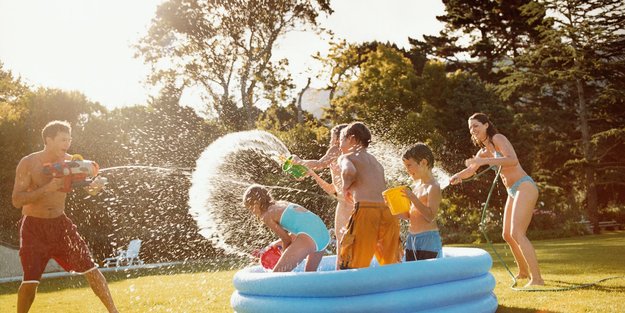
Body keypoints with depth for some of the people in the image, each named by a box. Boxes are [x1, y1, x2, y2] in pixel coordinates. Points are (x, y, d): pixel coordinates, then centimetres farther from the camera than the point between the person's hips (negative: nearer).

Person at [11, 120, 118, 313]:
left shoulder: (69, 162, -4)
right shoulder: (28, 163, -13)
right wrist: (48, 188, -31)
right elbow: (17, 200, -20)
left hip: (60, 224, 3)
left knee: (90, 269, 0)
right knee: (30, 280, -11)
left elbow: (90, 183, 3)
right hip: (34, 226, -3)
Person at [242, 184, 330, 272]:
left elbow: (286, 239, 9)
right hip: (324, 234, 9)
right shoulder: (283, 204, 27)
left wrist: (285, 255, 26)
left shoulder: (267, 216, 4)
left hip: (309, 238, -9)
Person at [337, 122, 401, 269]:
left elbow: (349, 171, -13)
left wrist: (346, 187, 4)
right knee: (391, 267, 15)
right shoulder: (375, 161, 28)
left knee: (350, 267, -2)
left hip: (366, 210, -6)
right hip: (390, 211, 6)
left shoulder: (346, 157, 10)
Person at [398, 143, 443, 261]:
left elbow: (430, 216, -20)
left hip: (428, 240, -8)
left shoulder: (433, 187, -10)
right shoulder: (416, 186, 13)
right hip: (411, 238, 8)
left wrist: (413, 198, -25)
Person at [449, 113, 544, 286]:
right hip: (513, 192, 9)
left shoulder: (498, 138, -9)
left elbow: (513, 160, -25)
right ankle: (523, 271, 35)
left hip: (525, 187, -9)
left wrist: (483, 161, -32)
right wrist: (457, 176, -3)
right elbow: (470, 170, 20)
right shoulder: (484, 151, 16)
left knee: (517, 233, -20)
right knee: (507, 235, 16)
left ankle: (537, 278, -22)